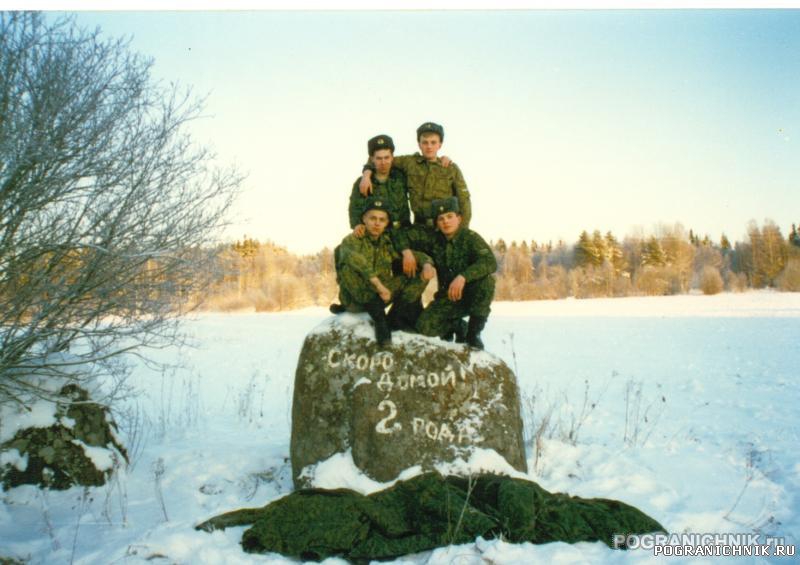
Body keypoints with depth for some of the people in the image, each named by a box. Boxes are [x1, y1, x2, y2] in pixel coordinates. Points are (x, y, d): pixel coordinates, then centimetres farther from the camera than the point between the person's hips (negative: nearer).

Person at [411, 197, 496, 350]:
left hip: (472, 295, -2)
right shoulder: (433, 240, -3)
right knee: (424, 327, -21)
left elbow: (490, 262, -31)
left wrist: (463, 276, -44)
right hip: (448, 296, 3)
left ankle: (474, 331, -16)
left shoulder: (471, 238, -15)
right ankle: (456, 326, 14)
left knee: (487, 280, -35)